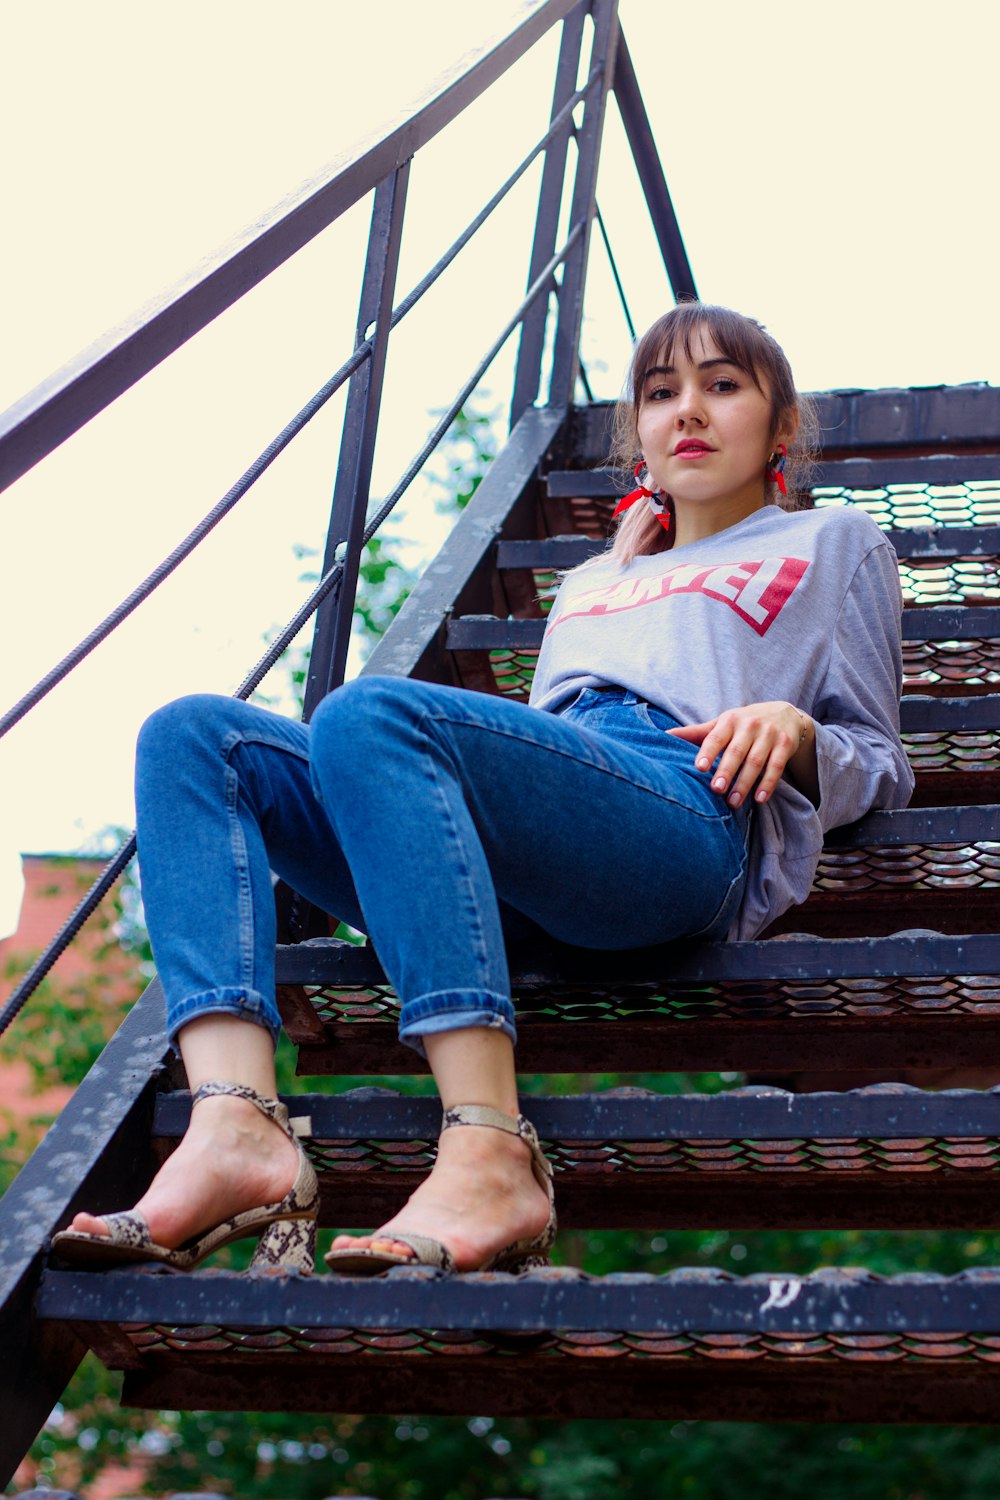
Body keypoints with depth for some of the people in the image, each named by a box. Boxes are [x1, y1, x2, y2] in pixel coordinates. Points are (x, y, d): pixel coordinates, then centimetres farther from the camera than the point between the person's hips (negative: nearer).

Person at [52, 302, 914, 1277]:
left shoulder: (832, 543, 30)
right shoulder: (591, 580, 42)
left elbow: (880, 765, 19)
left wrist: (792, 729, -1)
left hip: (687, 814, -6)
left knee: (370, 712, -33)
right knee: (194, 735, -13)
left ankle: (489, 1159, -44)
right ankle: (234, 1131, -35)